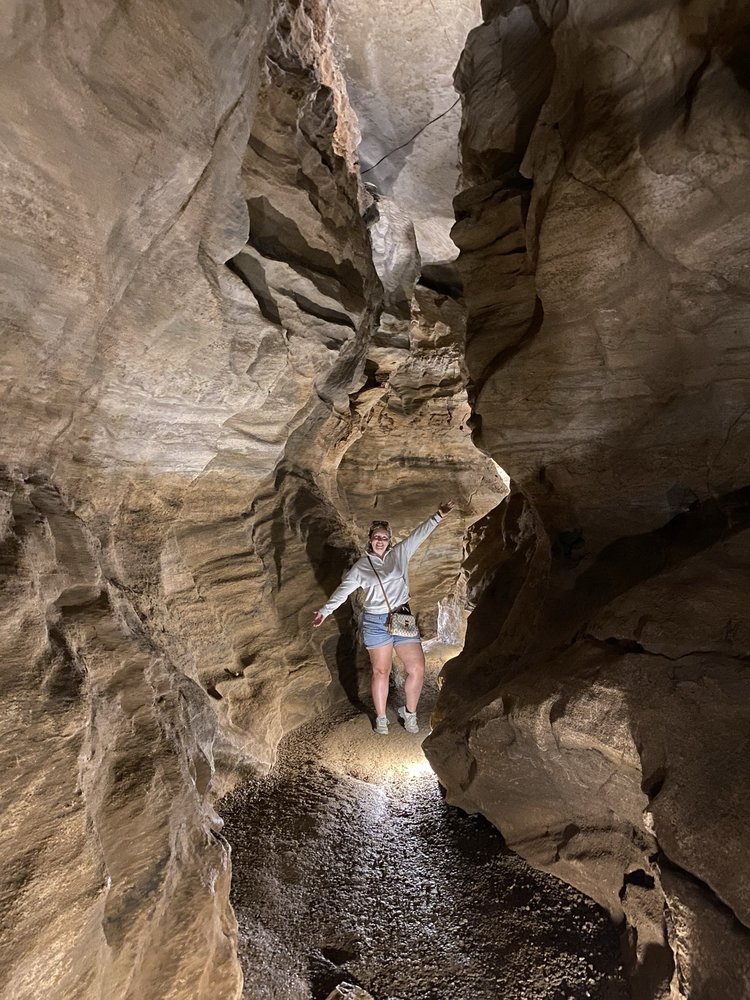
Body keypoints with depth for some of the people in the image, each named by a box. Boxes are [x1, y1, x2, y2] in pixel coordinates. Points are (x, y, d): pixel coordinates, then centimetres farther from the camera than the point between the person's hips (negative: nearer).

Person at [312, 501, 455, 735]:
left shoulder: (400, 553, 4)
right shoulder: (361, 566, 2)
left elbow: (419, 534, -4)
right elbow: (343, 590, 2)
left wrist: (437, 516, -13)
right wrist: (325, 610, -5)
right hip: (375, 622, -1)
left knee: (417, 669, 1)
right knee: (381, 671, 10)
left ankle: (409, 712, 26)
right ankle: (381, 717, 32)